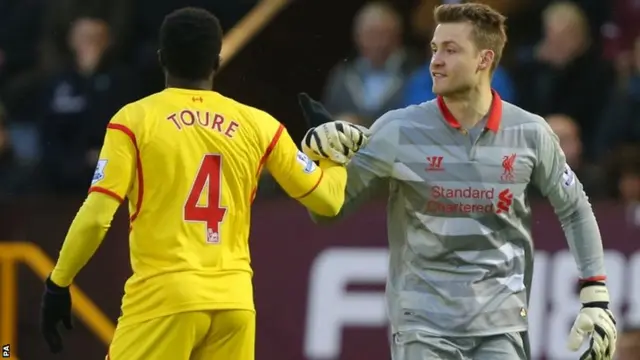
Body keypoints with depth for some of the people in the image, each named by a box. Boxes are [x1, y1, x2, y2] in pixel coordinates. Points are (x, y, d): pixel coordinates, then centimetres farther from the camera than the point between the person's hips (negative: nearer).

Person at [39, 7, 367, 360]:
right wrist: (337, 154, 36)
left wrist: (58, 284, 5)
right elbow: (327, 198, 15)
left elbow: (96, 217, -6)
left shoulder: (135, 119, -1)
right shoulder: (257, 125, 8)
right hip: (235, 300, 4)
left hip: (164, 296, -4)